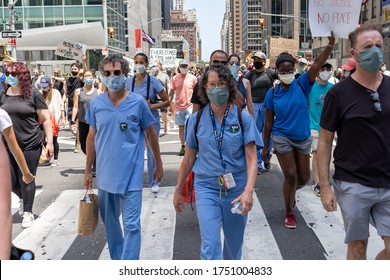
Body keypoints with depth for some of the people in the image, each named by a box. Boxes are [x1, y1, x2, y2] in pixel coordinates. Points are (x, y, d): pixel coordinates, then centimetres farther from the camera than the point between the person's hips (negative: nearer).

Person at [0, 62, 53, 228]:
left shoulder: (33, 94, -5)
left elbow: (46, 119, -5)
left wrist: (49, 141, -11)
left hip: (31, 145, -4)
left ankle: (28, 212, 21)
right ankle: (23, 197, 39)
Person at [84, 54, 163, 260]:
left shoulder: (138, 102, -7)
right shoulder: (96, 104, 1)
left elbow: (151, 134, 3)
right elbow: (91, 138, 9)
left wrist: (158, 164, 8)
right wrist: (88, 171, 11)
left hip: (131, 175, -4)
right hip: (105, 174, 4)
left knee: (131, 224, -3)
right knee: (110, 221, 18)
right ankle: (117, 260, 38)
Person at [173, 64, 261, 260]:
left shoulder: (243, 118, -5)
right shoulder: (196, 119, -1)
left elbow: (251, 158, -10)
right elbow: (189, 158, 7)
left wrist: (248, 191, -24)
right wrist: (178, 190, 11)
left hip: (236, 189, 1)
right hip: (207, 188, 0)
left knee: (234, 243, 17)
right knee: (210, 247, -9)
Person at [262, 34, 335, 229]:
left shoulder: (301, 84, -5)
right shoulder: (273, 93, -4)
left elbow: (317, 65, -21)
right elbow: (269, 122, 0)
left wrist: (330, 46, -37)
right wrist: (265, 147, 2)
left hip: (303, 138, 2)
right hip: (282, 138, -2)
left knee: (304, 178, 9)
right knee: (291, 176, -3)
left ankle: (290, 192, 45)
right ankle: (289, 213, 17)